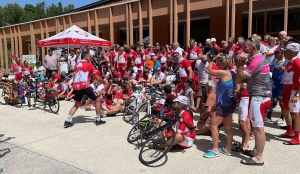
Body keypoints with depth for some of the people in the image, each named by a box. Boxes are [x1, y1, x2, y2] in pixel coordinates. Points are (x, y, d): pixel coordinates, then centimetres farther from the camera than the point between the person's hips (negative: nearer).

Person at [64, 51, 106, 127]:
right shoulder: (89, 64, 3)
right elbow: (97, 78, 2)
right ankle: (98, 120, 12)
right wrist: (104, 81, 19)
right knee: (97, 100, 11)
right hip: (85, 86, -6)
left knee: (77, 104, 24)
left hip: (76, 87, 6)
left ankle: (67, 121, 14)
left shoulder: (77, 65, 20)